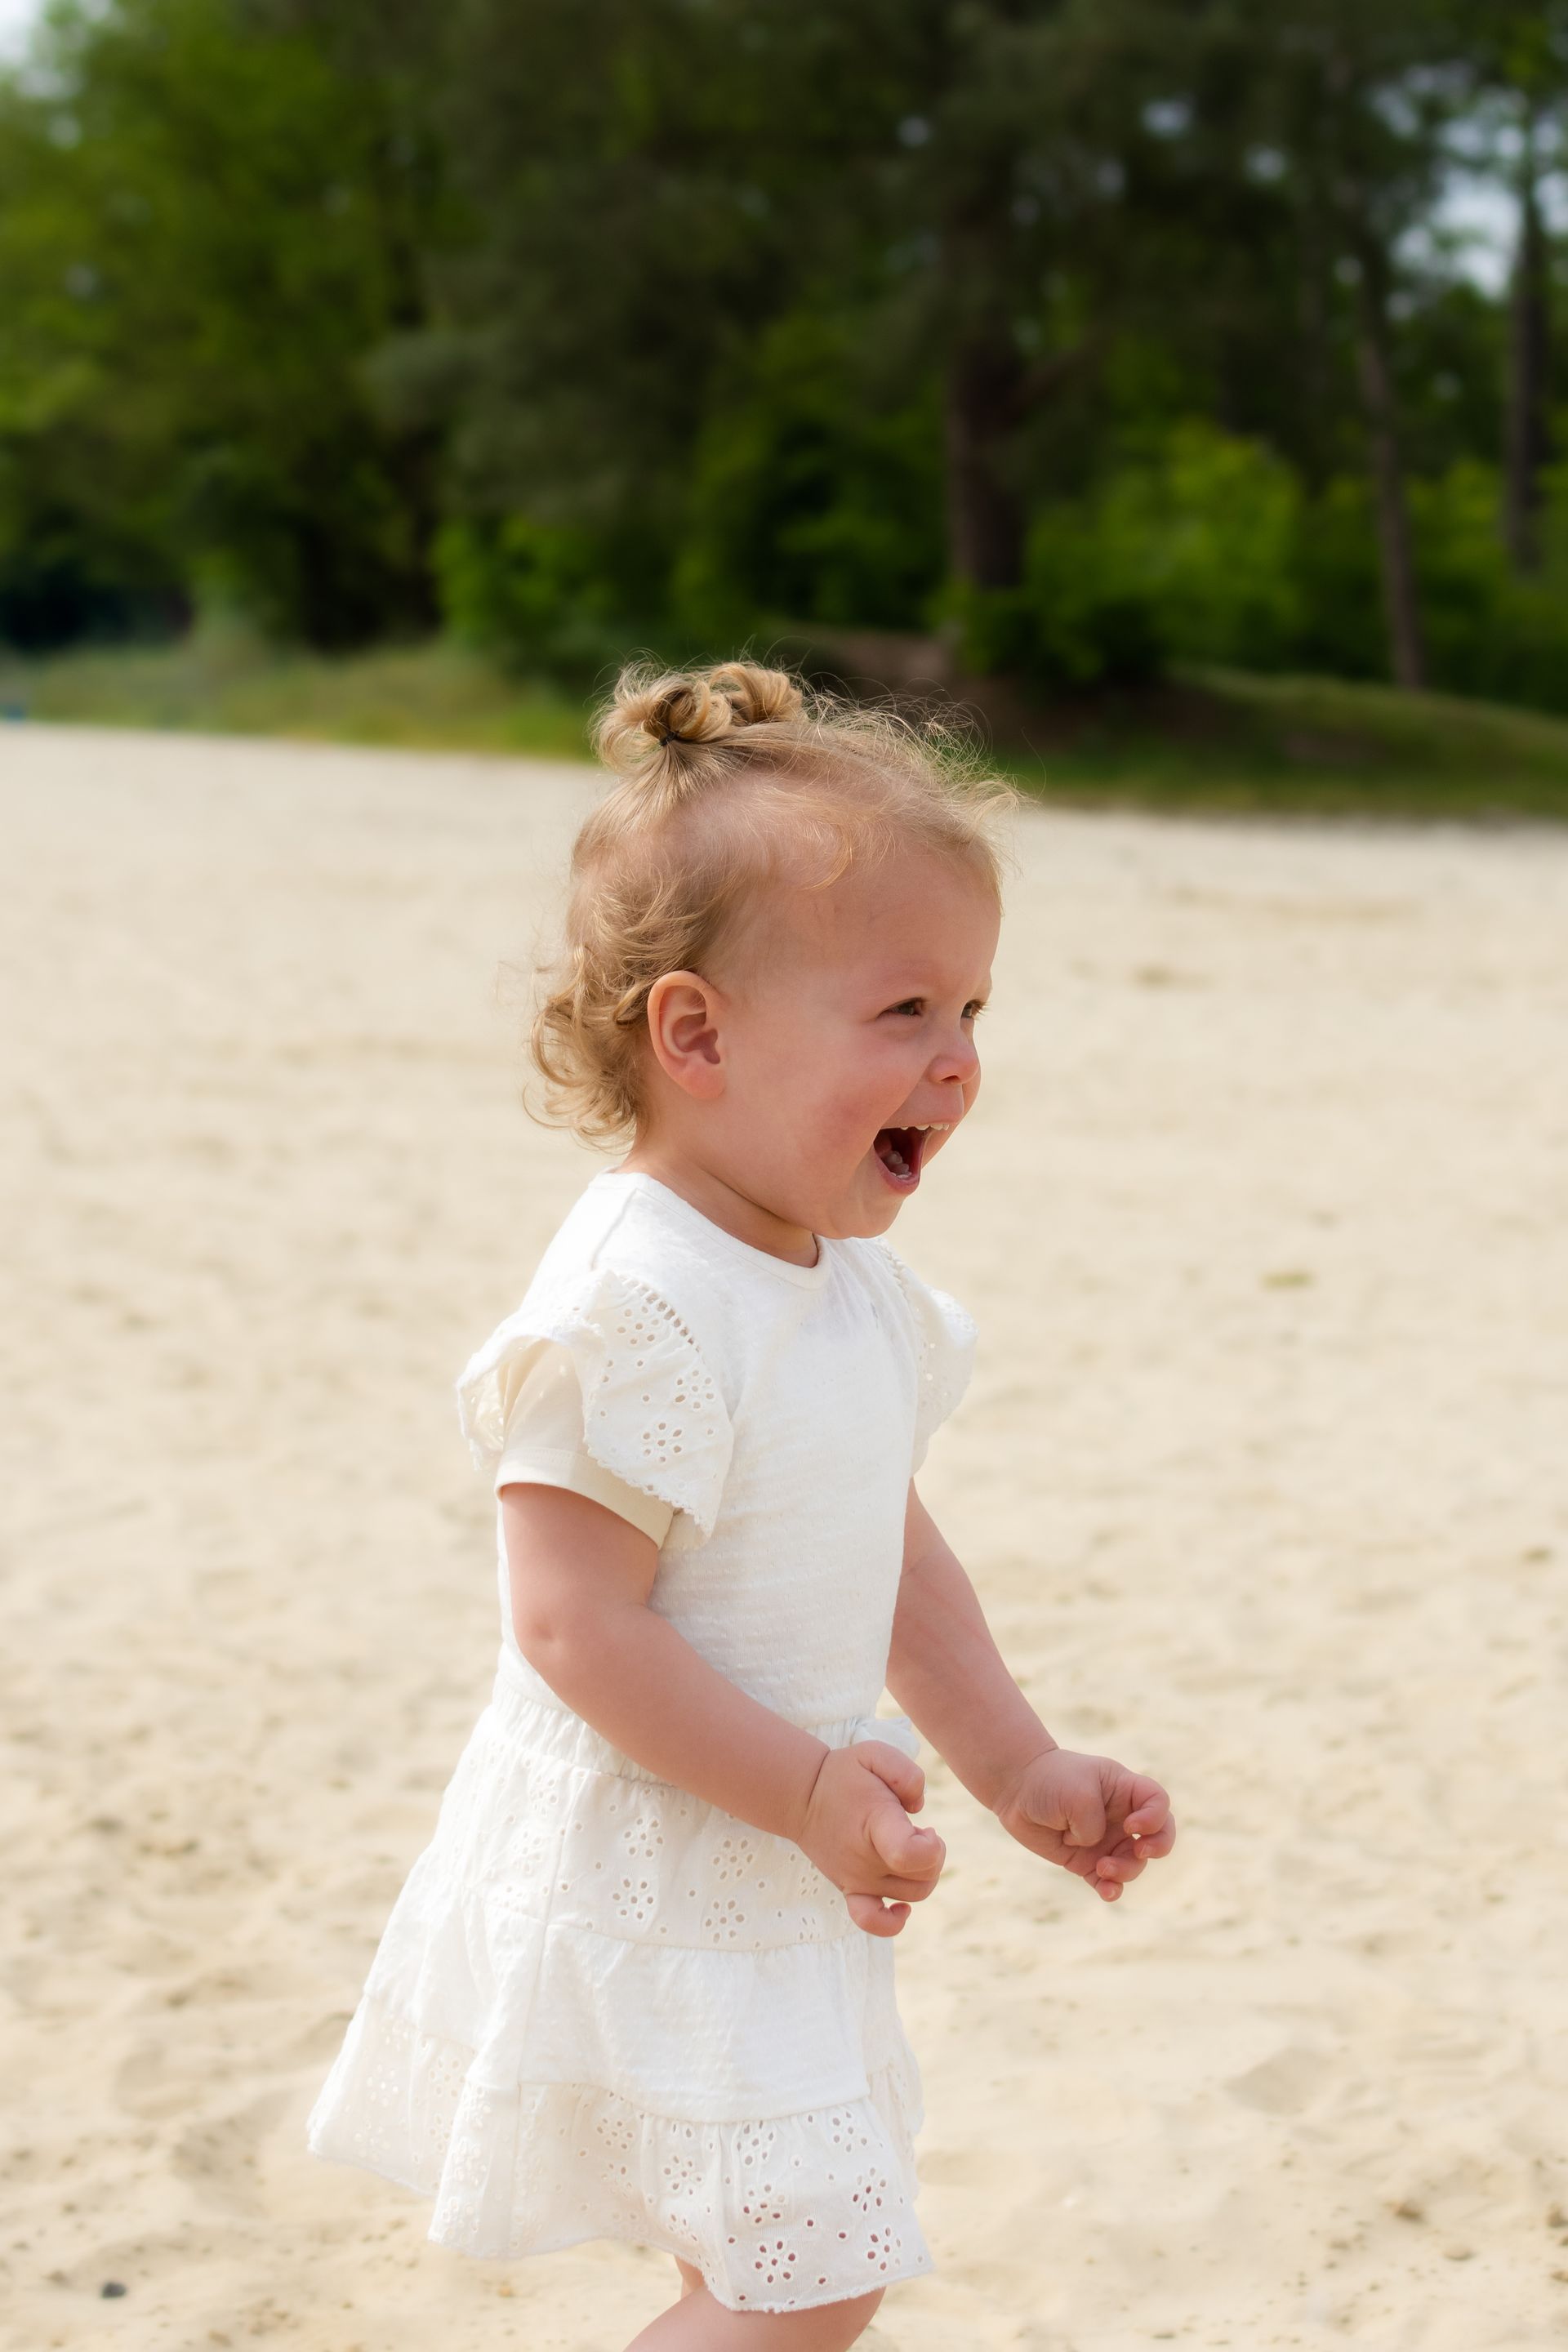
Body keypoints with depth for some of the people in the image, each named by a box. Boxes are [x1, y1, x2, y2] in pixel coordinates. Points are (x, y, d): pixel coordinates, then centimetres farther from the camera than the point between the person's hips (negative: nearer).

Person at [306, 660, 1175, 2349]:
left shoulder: (855, 1287, 5)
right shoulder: (633, 1316, -25)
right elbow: (575, 1625, -27)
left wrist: (1019, 1770, 12)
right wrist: (810, 1790, -23)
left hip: (778, 1881, 9)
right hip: (641, 1881, -9)